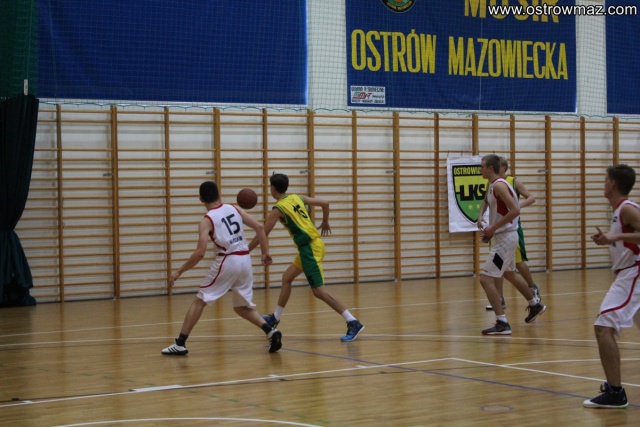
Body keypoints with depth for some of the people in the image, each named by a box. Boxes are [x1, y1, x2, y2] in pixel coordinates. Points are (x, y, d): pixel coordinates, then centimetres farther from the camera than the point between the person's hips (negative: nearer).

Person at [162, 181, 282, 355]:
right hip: (245, 260, 5)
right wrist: (265, 252, 11)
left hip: (227, 261, -5)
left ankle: (180, 344, 4)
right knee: (242, 307, 19)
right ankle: (271, 331, 0)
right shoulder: (234, 209, 10)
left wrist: (179, 272, -5)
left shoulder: (206, 221, -4)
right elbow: (259, 227, 4)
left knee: (199, 301, 6)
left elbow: (200, 253, -13)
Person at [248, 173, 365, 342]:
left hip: (310, 248, -9)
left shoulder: (278, 209, -8)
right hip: (312, 245, 9)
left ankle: (353, 323, -14)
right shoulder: (297, 198, 11)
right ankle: (275, 318, 31)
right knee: (286, 278, 20)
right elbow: (325, 203, 14)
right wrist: (325, 223, 31)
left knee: (318, 291, -10)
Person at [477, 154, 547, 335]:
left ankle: (502, 323, -14)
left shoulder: (498, 185, -18)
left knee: (486, 278, -14)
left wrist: (493, 228, -23)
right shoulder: (493, 186, 12)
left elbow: (515, 210, -26)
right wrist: (491, 229, 9)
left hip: (505, 237, -11)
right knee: (510, 274, 29)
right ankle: (535, 305, 47)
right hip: (504, 236, 11)